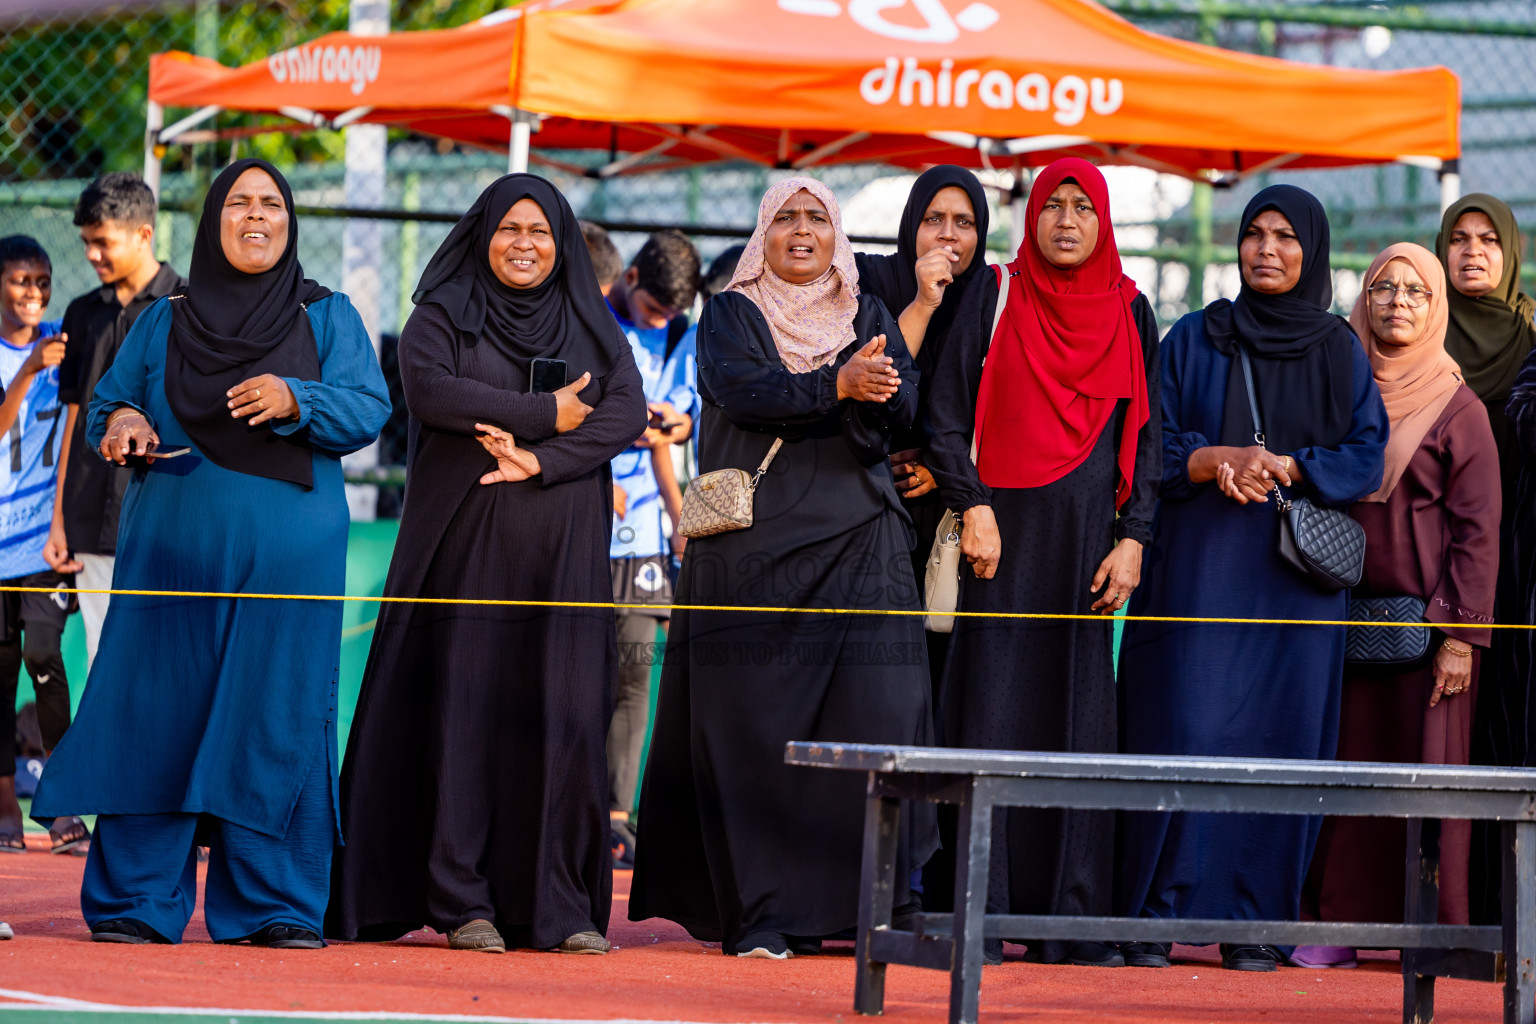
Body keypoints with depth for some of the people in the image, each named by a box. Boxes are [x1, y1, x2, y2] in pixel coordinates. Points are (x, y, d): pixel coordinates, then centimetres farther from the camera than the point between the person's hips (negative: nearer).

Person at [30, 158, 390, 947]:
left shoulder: (329, 318, 10)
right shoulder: (163, 324, 14)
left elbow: (368, 408, -2)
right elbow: (108, 406, 16)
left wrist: (296, 401, -19)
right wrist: (121, 423, -7)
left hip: (287, 557, -1)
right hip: (175, 549, 1)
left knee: (278, 719, -4)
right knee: (155, 715, -4)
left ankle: (272, 905, 1)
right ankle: (137, 902, 1)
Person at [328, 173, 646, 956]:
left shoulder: (592, 328, 15)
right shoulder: (442, 318, 8)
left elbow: (626, 413, 0)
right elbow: (431, 392, -11)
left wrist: (539, 460, -13)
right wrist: (544, 414, -9)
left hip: (563, 552, 2)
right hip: (466, 545, -2)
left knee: (565, 716, -5)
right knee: (465, 712, -7)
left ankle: (563, 906, -3)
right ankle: (461, 902, -5)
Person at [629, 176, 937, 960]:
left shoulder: (868, 318, 16)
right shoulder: (730, 315, 8)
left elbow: (903, 404, 0)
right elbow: (740, 389, -12)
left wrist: (877, 386, -23)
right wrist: (839, 384, -23)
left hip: (856, 548, 2)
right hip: (754, 546, -2)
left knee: (869, 718, -8)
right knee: (754, 727, -7)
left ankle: (855, 904, -5)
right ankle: (757, 915, -5)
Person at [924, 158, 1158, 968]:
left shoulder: (1129, 313, 10)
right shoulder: (995, 295, 3)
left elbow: (1144, 434, 10)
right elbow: (948, 411, 1)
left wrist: (1132, 538, 0)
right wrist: (973, 507, -11)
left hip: (1085, 536, 2)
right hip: (1004, 528, -2)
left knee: (1080, 717, -1)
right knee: (993, 713, -6)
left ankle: (1072, 920, 1)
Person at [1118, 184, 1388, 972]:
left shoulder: (1339, 353, 10)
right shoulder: (1193, 340, 8)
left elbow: (1366, 459, 2)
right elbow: (1154, 449, 4)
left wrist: (1280, 466, -12)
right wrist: (1220, 460, -15)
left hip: (1295, 575, 1)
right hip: (1201, 569, -1)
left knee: (1281, 737, -3)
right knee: (1185, 730, -10)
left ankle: (1258, 922, 1)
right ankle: (1156, 918, -6)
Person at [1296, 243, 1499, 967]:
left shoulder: (1458, 409, -2)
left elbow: (1478, 528, -6)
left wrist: (1461, 636, -13)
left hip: (1426, 620, -4)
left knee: (1428, 768, -4)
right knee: (1347, 765, 2)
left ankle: (1436, 928, 0)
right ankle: (1341, 922, 7)